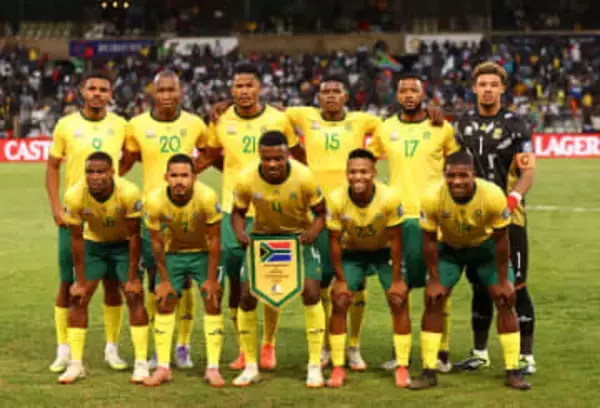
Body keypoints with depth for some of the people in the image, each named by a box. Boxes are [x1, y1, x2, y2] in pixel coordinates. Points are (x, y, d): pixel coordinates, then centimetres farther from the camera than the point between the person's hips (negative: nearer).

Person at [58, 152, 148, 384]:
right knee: (78, 298, -6)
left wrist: (132, 278, -17)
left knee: (135, 296, -11)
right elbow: (76, 240, -16)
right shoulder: (74, 196, -28)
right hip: (93, 243, 2)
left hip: (124, 243, -2)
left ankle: (141, 363, -4)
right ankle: (75, 365, 1)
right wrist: (81, 281, -13)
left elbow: (134, 236, -21)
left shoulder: (129, 193, -33)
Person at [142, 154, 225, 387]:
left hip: (204, 252, -2)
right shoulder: (155, 201, -26)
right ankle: (163, 368, 7)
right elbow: (156, 242, -12)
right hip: (173, 252, 2)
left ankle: (213, 368, 0)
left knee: (213, 304, -7)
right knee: (164, 305, -1)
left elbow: (214, 240, -20)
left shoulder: (207, 197, -32)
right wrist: (164, 280, -6)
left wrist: (211, 278, -15)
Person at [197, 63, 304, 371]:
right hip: (233, 213, 1)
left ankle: (268, 346, 19)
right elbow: (209, 156, 15)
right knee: (236, 283, 4)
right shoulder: (221, 121, 1)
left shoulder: (278, 120, -2)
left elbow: (297, 156, 11)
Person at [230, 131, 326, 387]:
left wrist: (313, 232, -32)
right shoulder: (246, 179, -22)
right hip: (261, 236, 2)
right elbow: (238, 212, -3)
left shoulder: (304, 177, -25)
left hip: (299, 236, -1)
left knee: (311, 292, -15)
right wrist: (240, 233, -24)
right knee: (247, 295, -6)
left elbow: (321, 213, -11)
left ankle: (315, 367, -2)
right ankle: (250, 367, 10)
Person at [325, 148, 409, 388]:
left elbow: (395, 240, -19)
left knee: (399, 301, -9)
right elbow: (334, 241, -15)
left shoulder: (389, 199, -31)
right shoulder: (336, 200, -28)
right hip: (352, 252, 1)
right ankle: (338, 368, 0)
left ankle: (402, 367, 2)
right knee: (339, 302, -10)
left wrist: (396, 279, -15)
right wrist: (340, 279, -12)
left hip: (384, 251, -1)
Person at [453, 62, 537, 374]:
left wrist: (513, 197, -24)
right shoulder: (464, 124, 11)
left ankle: (526, 357, 2)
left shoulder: (515, 125, -4)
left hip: (508, 216, -5)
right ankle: (479, 354, 22)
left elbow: (529, 169, -9)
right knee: (480, 287, 12)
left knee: (516, 287, -5)